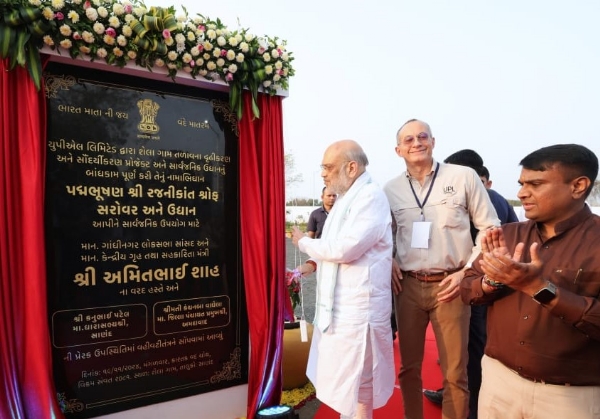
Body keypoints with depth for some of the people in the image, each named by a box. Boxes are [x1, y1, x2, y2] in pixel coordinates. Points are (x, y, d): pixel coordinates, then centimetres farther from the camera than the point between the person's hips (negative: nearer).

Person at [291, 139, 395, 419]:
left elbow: (346, 248, -24)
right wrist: (313, 264, 2)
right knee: (343, 382, 21)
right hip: (337, 305, 9)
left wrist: (304, 243, -9)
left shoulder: (371, 197, -16)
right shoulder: (346, 198, 14)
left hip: (357, 308, -9)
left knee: (355, 387, 6)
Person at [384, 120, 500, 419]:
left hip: (450, 284, -2)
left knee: (455, 372, 6)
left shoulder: (464, 177, -3)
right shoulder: (390, 189, 4)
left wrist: (468, 271, -7)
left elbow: (490, 229, 1)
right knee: (408, 367, 14)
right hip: (408, 285, 3)